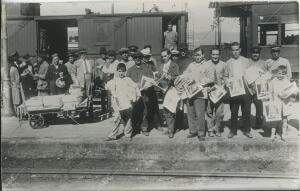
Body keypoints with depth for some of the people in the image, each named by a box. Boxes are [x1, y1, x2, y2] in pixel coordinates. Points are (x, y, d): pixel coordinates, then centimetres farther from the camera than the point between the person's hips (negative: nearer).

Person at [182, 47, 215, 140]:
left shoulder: (208, 65, 6)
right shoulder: (191, 65, 22)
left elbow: (211, 79, -4)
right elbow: (184, 75, 20)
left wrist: (200, 83, -16)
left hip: (200, 93, -5)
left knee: (199, 114, -8)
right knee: (190, 113, 4)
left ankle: (201, 133, 2)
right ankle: (193, 131, 15)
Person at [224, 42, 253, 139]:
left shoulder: (246, 61, 8)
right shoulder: (228, 62, 8)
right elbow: (225, 76, 13)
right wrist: (227, 83, -6)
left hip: (245, 90, 0)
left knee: (247, 111, 2)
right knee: (233, 111, 2)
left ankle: (247, 130, 14)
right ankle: (233, 130, 14)